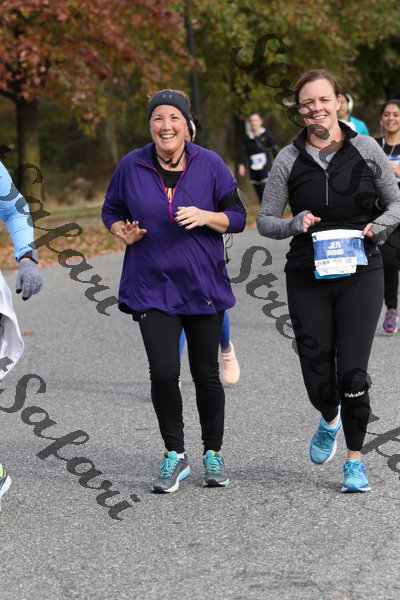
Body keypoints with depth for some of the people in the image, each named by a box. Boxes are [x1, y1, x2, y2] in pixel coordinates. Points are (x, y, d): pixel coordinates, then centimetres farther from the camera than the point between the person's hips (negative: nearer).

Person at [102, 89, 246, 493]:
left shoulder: (209, 164, -3)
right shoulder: (131, 166, -1)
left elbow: (238, 216, 1)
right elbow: (111, 210, 12)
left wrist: (205, 217, -18)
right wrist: (123, 231, -9)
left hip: (203, 285, 0)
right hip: (152, 288, 0)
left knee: (205, 373, 8)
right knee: (163, 373, -11)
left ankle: (213, 453, 26)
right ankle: (174, 455, 8)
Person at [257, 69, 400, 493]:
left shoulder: (365, 149, 1)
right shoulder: (289, 159, 1)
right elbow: (264, 220, 5)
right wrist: (296, 224, -14)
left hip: (360, 274, -1)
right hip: (308, 279, 1)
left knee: (352, 373, -8)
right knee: (318, 378, 1)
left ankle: (354, 459, 11)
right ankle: (330, 421, 37)